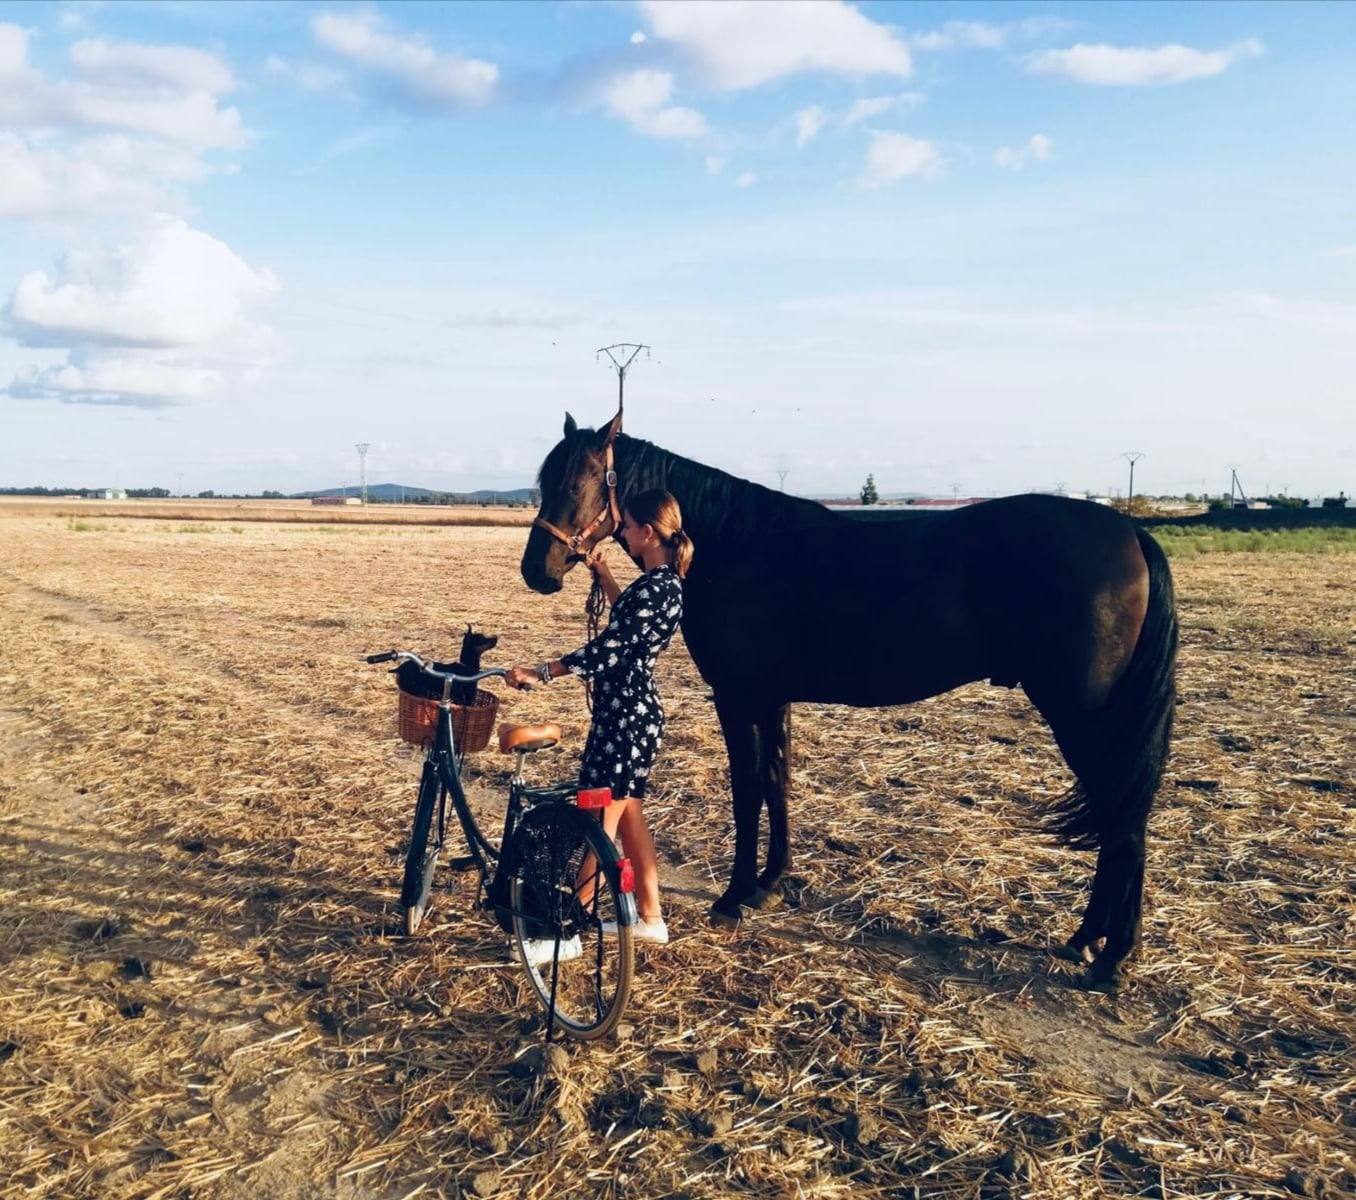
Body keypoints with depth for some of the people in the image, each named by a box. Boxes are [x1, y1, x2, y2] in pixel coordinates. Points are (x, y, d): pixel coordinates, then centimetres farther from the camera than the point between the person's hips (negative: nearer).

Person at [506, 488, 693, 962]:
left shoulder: (654, 588, -21)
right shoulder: (663, 582, 9)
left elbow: (604, 651, -24)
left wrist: (539, 673, -20)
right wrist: (602, 574, 20)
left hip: (624, 716, -10)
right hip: (632, 711, 10)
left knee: (597, 824, -2)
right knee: (628, 815, 19)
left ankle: (569, 934, 8)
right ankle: (651, 918, 30)